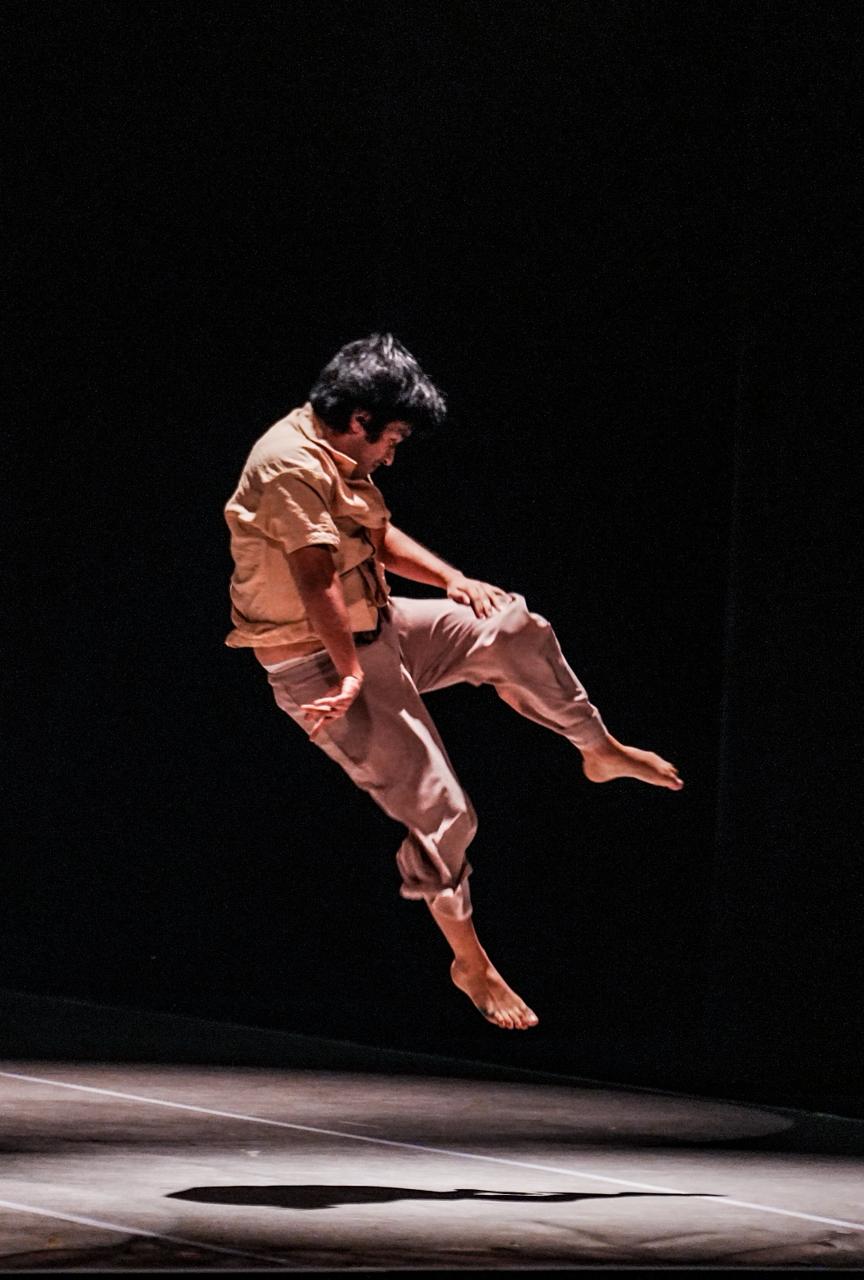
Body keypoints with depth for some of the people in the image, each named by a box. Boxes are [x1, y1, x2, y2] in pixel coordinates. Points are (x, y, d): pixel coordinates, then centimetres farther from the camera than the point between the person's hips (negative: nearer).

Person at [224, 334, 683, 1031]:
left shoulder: (338, 459, 8)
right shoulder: (292, 467, -25)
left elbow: (379, 536, 18)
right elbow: (318, 581, -28)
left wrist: (452, 580, 4)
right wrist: (352, 675, -26)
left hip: (375, 631, 10)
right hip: (321, 666, -10)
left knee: (513, 630, 7)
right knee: (436, 810, -7)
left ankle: (602, 750, 26)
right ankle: (471, 963, 9)